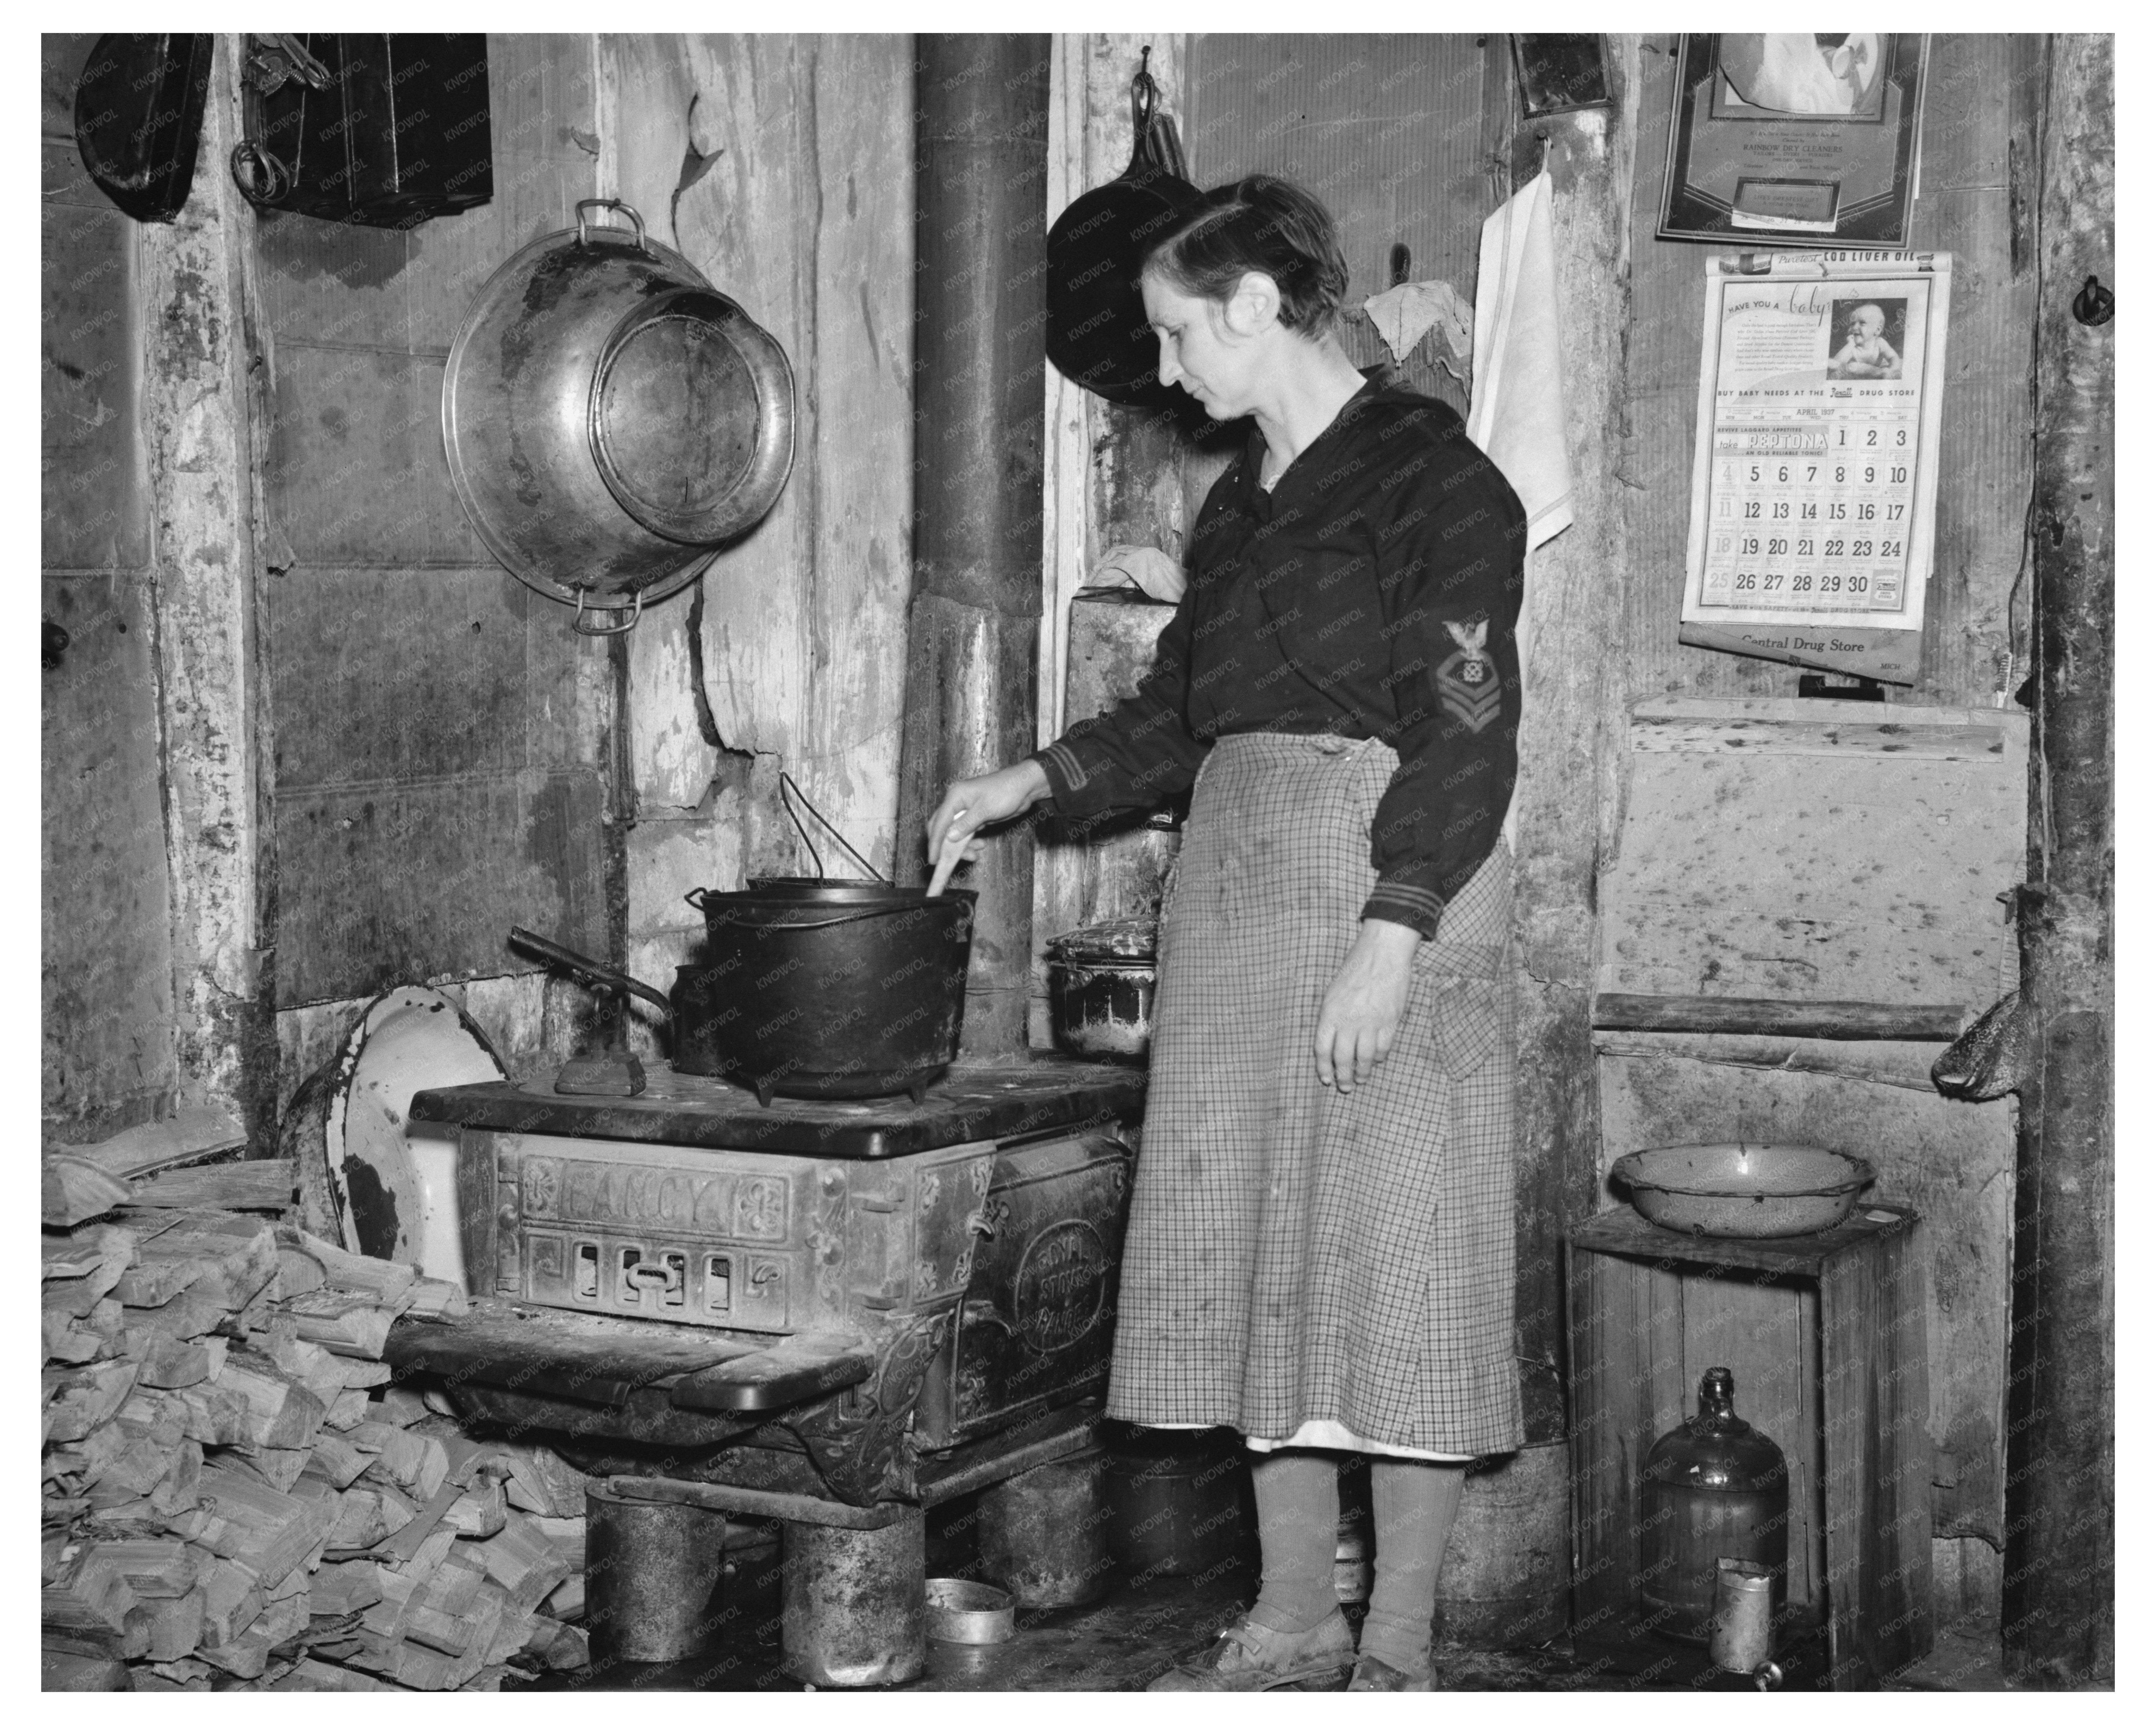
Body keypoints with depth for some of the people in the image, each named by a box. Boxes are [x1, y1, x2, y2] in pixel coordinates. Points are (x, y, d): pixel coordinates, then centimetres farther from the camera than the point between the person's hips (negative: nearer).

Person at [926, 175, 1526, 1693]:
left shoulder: (1432, 476, -8)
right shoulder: (1243, 504, 16)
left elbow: (1467, 734, -14)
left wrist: (1390, 940, -20)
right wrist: (1033, 785, 17)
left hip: (1398, 900, -8)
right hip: (1242, 892, 8)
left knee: (1397, 1255, -3)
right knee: (1266, 1254, 9)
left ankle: (1402, 1648, 7)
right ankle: (1296, 1620, 19)